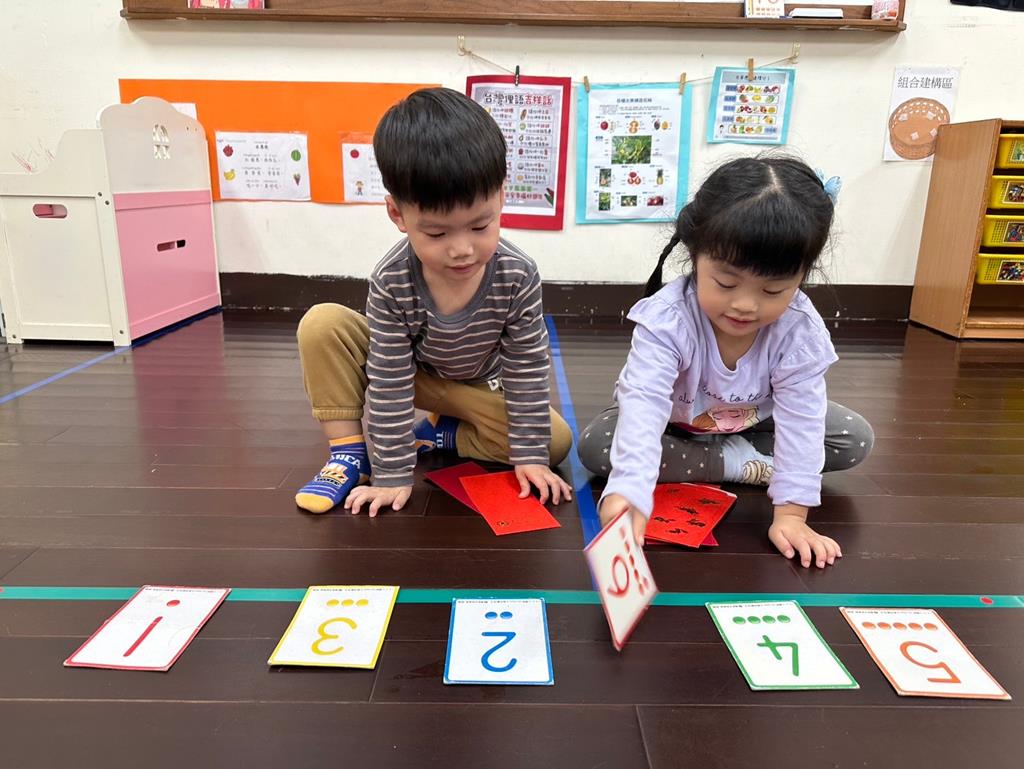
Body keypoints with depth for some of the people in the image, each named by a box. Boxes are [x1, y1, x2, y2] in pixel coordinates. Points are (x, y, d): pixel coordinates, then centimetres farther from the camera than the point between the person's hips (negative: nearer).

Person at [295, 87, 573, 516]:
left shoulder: (518, 277, -30)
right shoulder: (390, 283, -32)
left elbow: (528, 371, -21)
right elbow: (390, 383, -27)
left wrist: (530, 456, -19)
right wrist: (392, 476, -24)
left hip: (479, 386, 1)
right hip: (408, 372, -1)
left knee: (557, 442, -19)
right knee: (322, 324, -24)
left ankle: (441, 434, -1)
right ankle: (348, 451, -13)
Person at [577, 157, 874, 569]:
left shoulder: (801, 330, -29)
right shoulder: (666, 318, -38)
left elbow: (800, 420, -27)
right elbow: (643, 401, -48)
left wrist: (791, 513, -33)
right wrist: (629, 490, -62)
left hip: (752, 420, 2)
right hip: (672, 421, -1)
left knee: (856, 439, -9)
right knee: (595, 445, -27)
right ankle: (739, 464, -19)